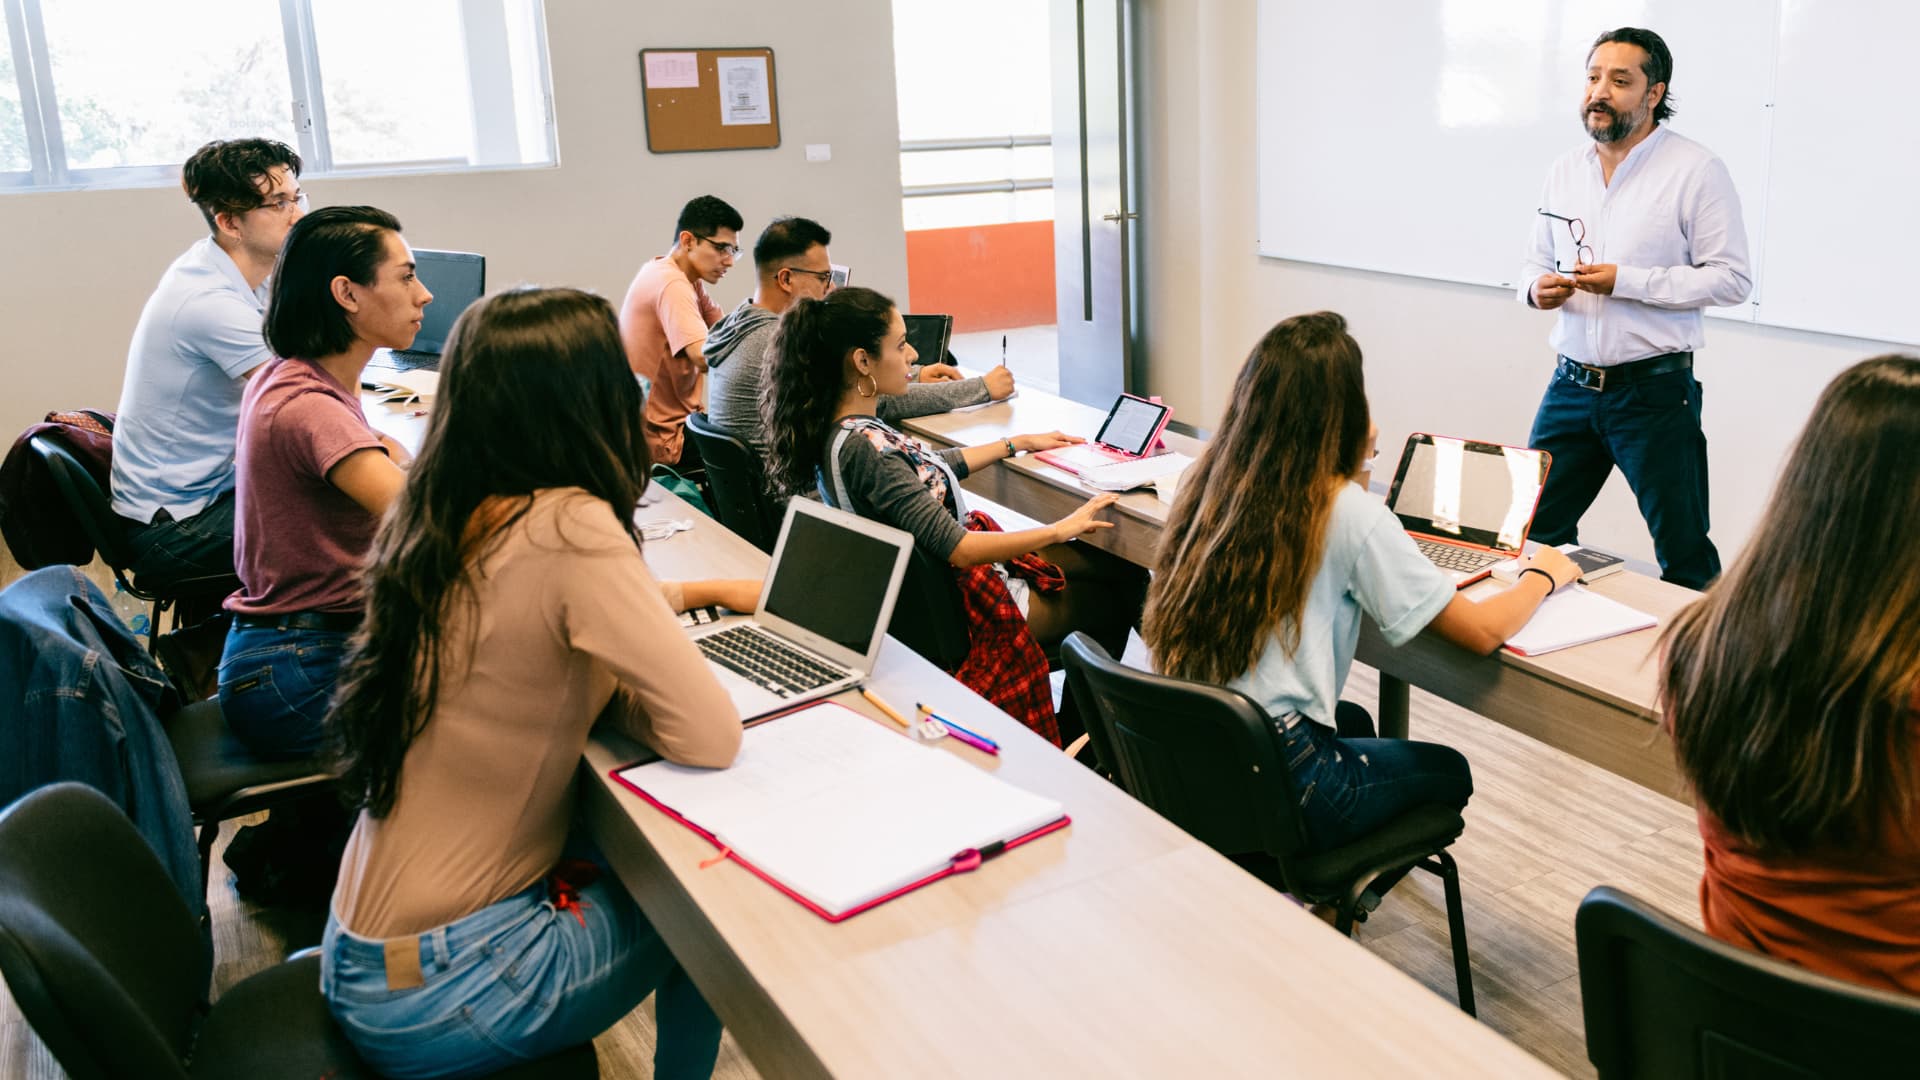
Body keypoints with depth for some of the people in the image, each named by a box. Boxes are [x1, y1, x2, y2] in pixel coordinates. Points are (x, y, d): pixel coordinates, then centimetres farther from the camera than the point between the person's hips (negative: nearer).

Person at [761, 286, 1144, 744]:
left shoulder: (836, 428, -2)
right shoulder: (863, 449, -31)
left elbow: (930, 468, 15)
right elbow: (956, 549, -31)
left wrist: (1018, 443, 20)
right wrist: (1060, 530, -22)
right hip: (959, 605, -9)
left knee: (1122, 569, 12)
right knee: (1114, 601, 10)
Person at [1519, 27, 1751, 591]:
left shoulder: (1696, 170, -7)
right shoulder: (1565, 169, 10)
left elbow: (1732, 278, -11)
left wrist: (1626, 281, -19)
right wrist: (1537, 288, -6)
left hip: (1654, 390, -5)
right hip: (1571, 385, 5)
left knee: (1684, 555, 5)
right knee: (1536, 534, 9)